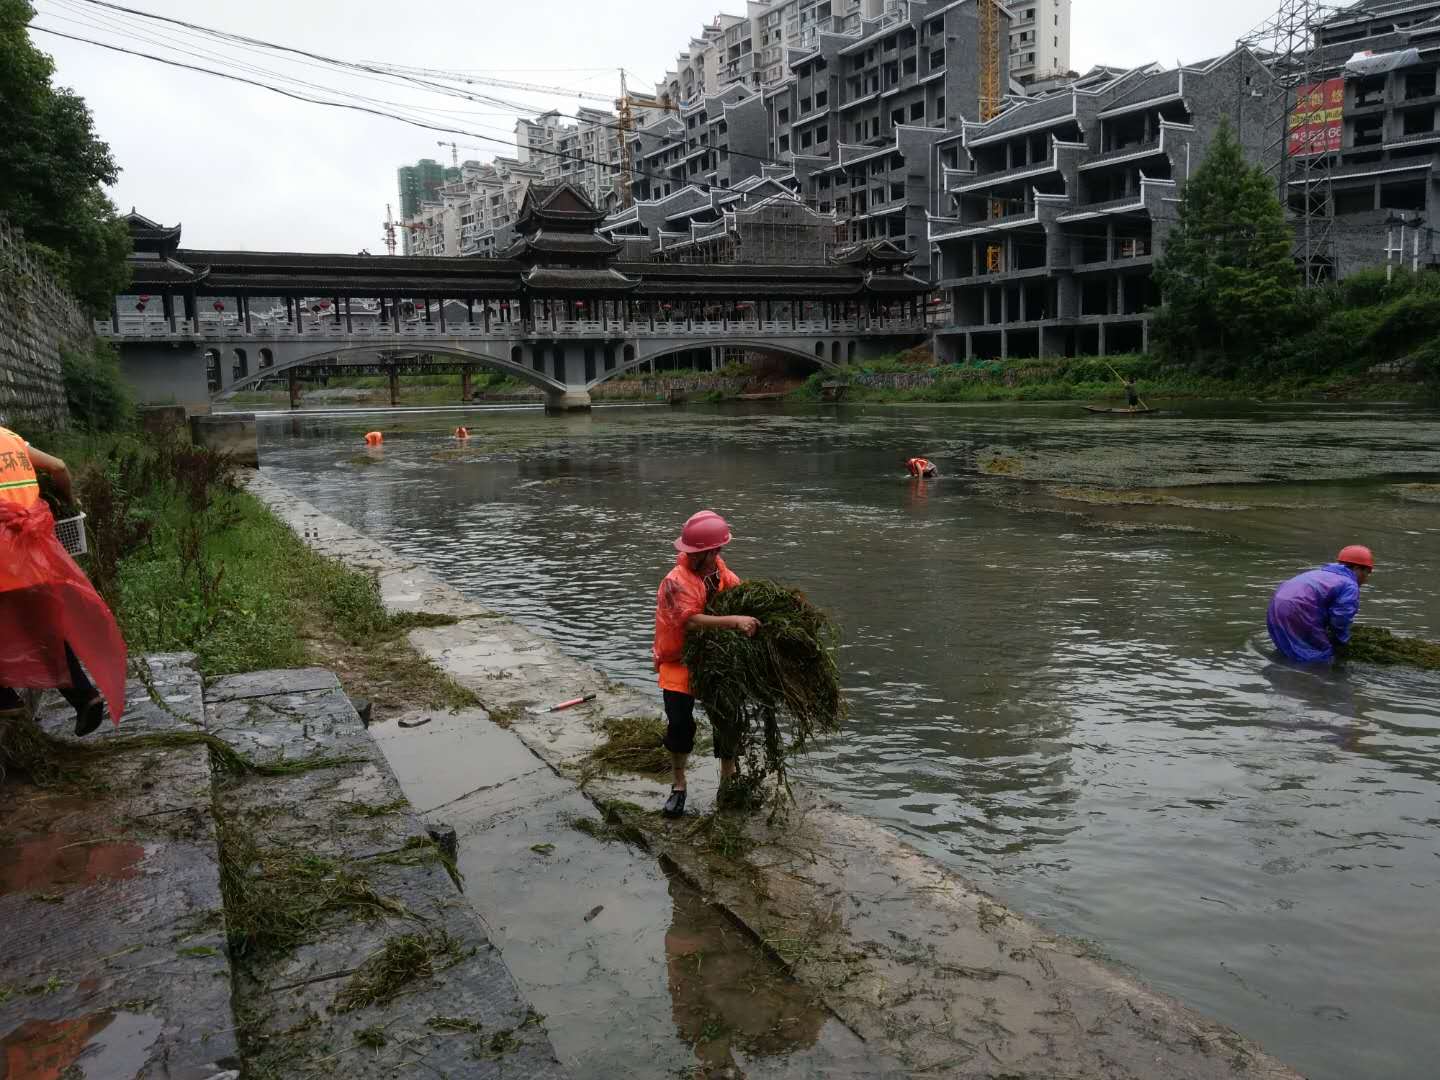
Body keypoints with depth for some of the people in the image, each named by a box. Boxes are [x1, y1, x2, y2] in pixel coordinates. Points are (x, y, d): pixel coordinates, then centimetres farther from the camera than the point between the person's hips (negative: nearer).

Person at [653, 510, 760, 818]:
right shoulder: (676, 582, -26)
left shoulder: (720, 570, -5)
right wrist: (735, 621, -47)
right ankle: (679, 785, 10)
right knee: (680, 723, -13)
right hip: (679, 662, -5)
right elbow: (691, 621, -39)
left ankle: (728, 776, 35)